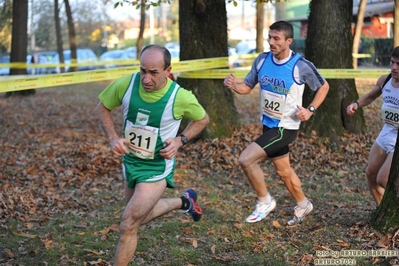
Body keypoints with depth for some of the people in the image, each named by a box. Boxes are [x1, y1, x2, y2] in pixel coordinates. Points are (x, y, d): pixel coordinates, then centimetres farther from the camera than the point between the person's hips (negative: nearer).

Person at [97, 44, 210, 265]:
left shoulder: (180, 97, -24)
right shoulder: (125, 84, -19)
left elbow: (202, 119, -3)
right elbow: (103, 107, 1)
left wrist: (180, 140, -17)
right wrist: (113, 138, -14)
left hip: (157, 168, -5)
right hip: (129, 161, 5)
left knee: (128, 225, -10)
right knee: (139, 216, 25)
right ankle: (184, 202, 50)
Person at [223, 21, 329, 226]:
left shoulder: (301, 66, -18)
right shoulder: (262, 60, -4)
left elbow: (323, 87, -2)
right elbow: (247, 86, 5)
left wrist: (310, 110, -13)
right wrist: (233, 85, -17)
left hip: (285, 128, -6)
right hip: (268, 124, 6)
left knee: (246, 159, -19)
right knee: (283, 171, 21)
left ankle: (264, 201, 3)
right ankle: (303, 204, 45)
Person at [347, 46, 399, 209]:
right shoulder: (384, 80, -4)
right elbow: (371, 96, 17)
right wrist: (357, 104, -3)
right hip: (386, 134, 8)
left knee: (383, 180, -10)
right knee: (371, 174, 18)